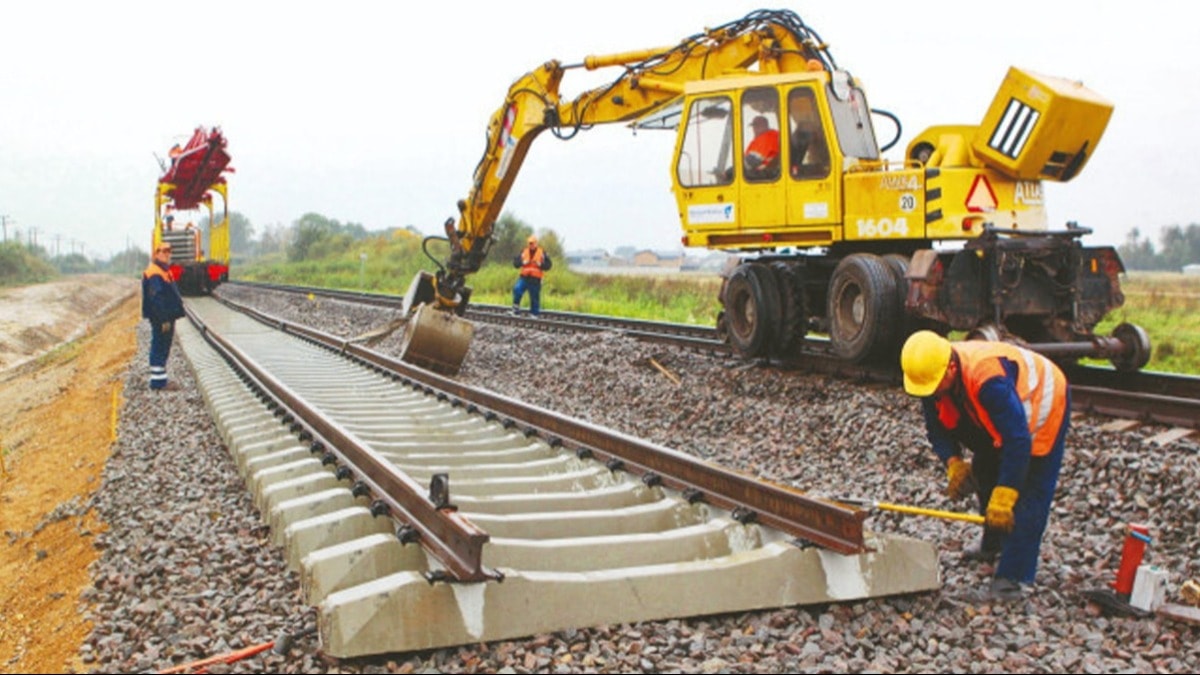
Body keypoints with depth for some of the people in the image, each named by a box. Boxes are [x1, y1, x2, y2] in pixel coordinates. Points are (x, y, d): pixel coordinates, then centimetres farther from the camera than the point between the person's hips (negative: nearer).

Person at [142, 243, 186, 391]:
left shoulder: (164, 271, 18)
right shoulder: (154, 273, -16)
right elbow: (156, 298, -22)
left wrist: (170, 317, 23)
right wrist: (164, 320, -24)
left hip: (167, 317, 11)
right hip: (161, 319, -11)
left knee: (163, 348, 14)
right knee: (159, 348, -6)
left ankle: (161, 380, 22)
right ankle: (158, 382, -3)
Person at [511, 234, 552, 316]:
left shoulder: (542, 253, 4)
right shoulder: (523, 251, 8)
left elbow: (548, 265, 3)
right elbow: (515, 263, 7)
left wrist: (540, 264, -15)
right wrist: (522, 262, -11)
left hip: (535, 279, -1)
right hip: (524, 277, 1)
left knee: (535, 298, 4)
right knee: (517, 289, -22)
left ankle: (534, 314, 15)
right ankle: (515, 309, -12)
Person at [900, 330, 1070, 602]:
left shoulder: (988, 378, -43)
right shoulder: (931, 373, -19)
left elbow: (1018, 439, -42)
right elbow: (937, 428, -8)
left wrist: (1003, 498, -40)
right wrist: (953, 462, -26)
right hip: (999, 416, 8)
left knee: (1029, 495, -14)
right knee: (986, 477, 17)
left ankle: (1012, 577, -14)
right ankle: (992, 544, 39)